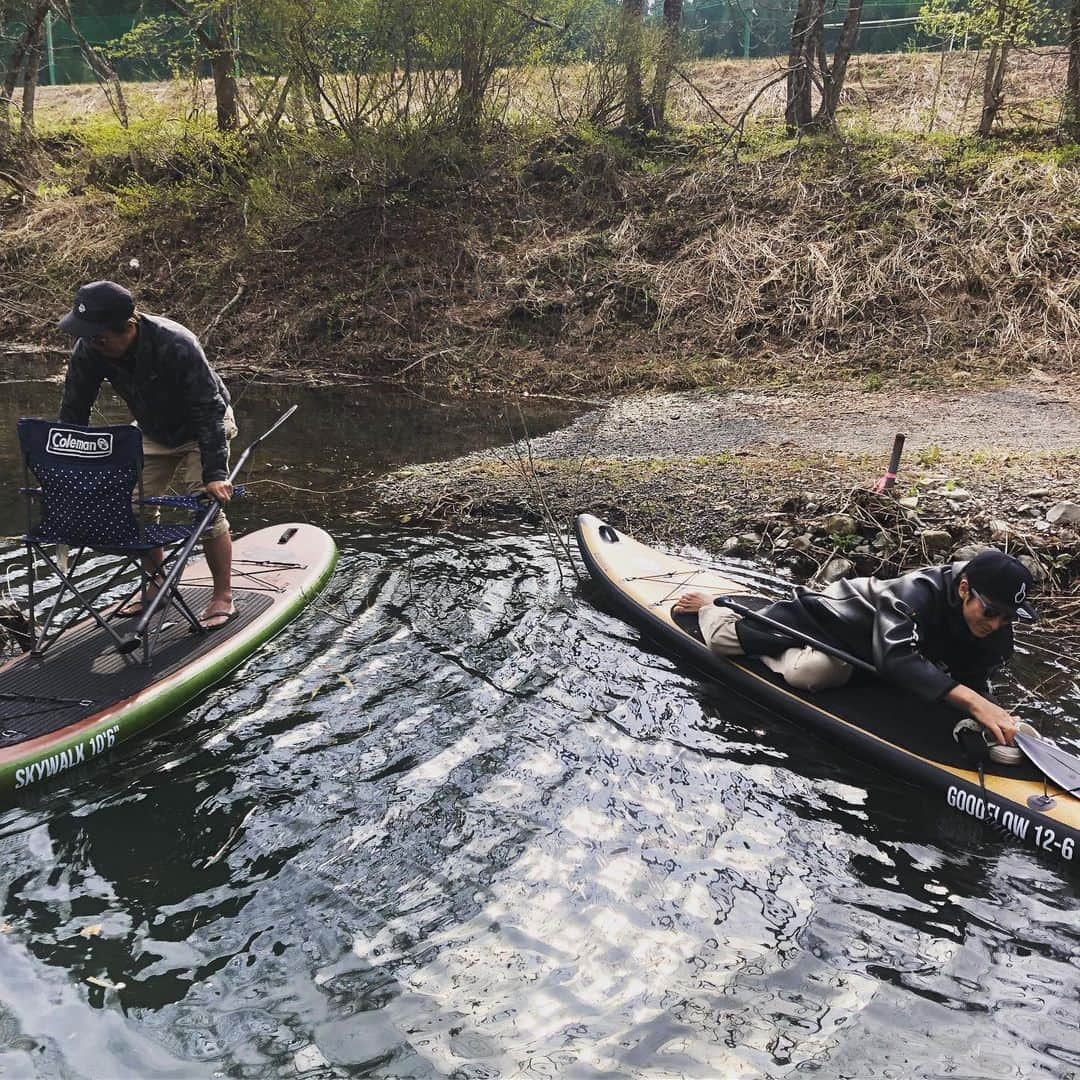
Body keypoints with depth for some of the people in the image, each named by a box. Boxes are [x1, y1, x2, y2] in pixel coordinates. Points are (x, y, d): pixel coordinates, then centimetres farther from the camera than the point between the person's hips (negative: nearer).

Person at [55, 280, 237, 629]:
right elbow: (72, 412, -10)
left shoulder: (177, 346, -37)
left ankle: (223, 597, -2)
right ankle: (157, 586, 22)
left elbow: (208, 411, -34)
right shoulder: (88, 351, -21)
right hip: (152, 435, 6)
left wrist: (214, 473, -39)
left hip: (200, 429, -6)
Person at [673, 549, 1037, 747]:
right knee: (724, 638, -8)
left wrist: (995, 716, -29)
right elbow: (898, 659, -53)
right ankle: (707, 606, 31)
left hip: (863, 653, 6)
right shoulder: (918, 591, -40)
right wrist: (971, 701, -61)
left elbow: (973, 681, -7)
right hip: (836, 614, -6)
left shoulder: (995, 634, -18)